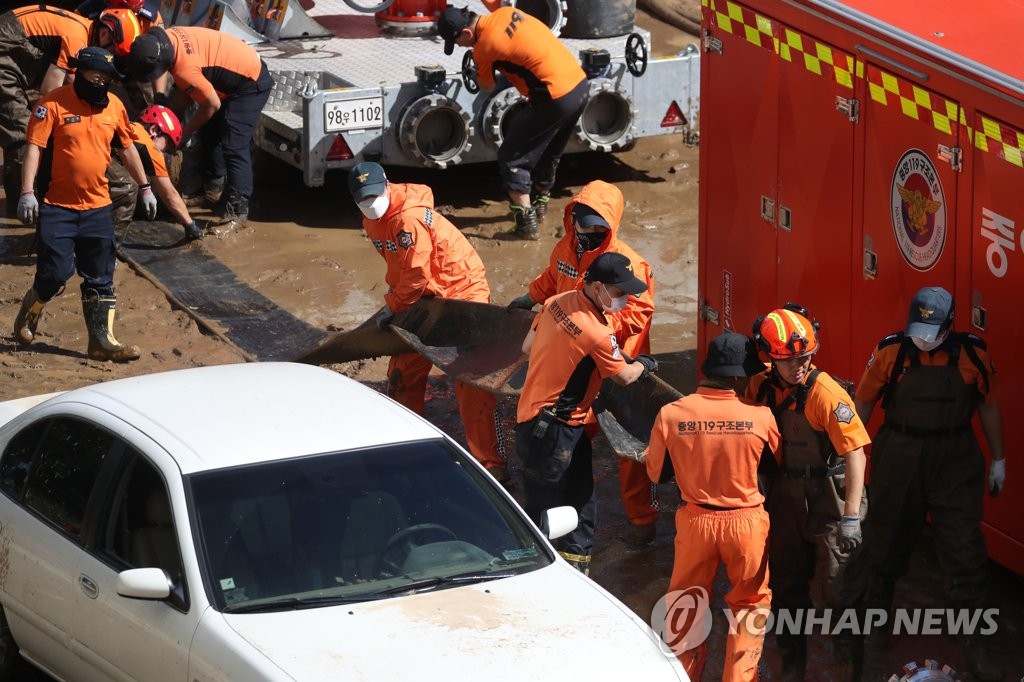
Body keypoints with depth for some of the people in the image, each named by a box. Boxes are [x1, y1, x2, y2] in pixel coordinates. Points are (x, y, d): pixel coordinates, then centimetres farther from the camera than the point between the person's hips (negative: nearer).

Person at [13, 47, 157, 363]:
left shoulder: (114, 106, 5)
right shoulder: (54, 104, -11)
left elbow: (127, 148, 17)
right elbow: (34, 147, -13)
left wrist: (144, 187, 18)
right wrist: (27, 192, -20)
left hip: (98, 207, 5)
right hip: (57, 207, -5)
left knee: (100, 279, 6)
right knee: (54, 273, -6)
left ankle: (102, 340, 11)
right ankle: (25, 322, 18)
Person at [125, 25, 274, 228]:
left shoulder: (185, 70, -35)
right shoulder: (167, 38, -11)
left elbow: (212, 105, -22)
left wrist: (185, 132, -10)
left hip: (251, 84, -10)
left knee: (234, 147, -14)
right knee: (209, 134, 18)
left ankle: (237, 210, -14)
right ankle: (214, 186, 34)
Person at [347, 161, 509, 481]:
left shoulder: (411, 218, -27)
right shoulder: (373, 222, 1)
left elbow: (417, 275, -24)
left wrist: (393, 307, -12)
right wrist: (393, 300, 7)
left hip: (461, 290, -9)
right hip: (425, 298, 9)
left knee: (471, 382, -12)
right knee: (403, 373, 14)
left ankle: (490, 463, -12)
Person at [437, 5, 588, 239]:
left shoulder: (484, 47, -14)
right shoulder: (505, 12, 6)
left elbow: (487, 87, 5)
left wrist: (477, 71, 24)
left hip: (555, 96, -8)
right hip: (580, 84, 8)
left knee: (511, 157, 3)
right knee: (548, 154, 27)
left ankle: (527, 223, 0)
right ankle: (539, 206, 44)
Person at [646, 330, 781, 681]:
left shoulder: (671, 414, -15)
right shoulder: (760, 416, -17)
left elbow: (656, 473, -1)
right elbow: (778, 464, 3)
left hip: (696, 521, 1)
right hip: (746, 521, -1)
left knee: (687, 606, 20)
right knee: (750, 604, 20)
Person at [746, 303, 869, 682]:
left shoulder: (826, 392, -21)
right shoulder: (761, 388, -2)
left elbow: (856, 454, -23)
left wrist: (852, 516, -25)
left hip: (827, 497, -6)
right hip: (784, 496, 6)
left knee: (835, 587, -4)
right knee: (786, 584, 16)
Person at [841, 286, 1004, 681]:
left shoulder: (973, 355, -4)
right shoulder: (890, 352, -7)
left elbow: (989, 407, 7)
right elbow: (864, 402, 3)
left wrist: (998, 460, 12)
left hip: (954, 464, 0)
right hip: (899, 458, 0)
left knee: (964, 550, -3)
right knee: (885, 542, 13)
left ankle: (974, 643, 3)